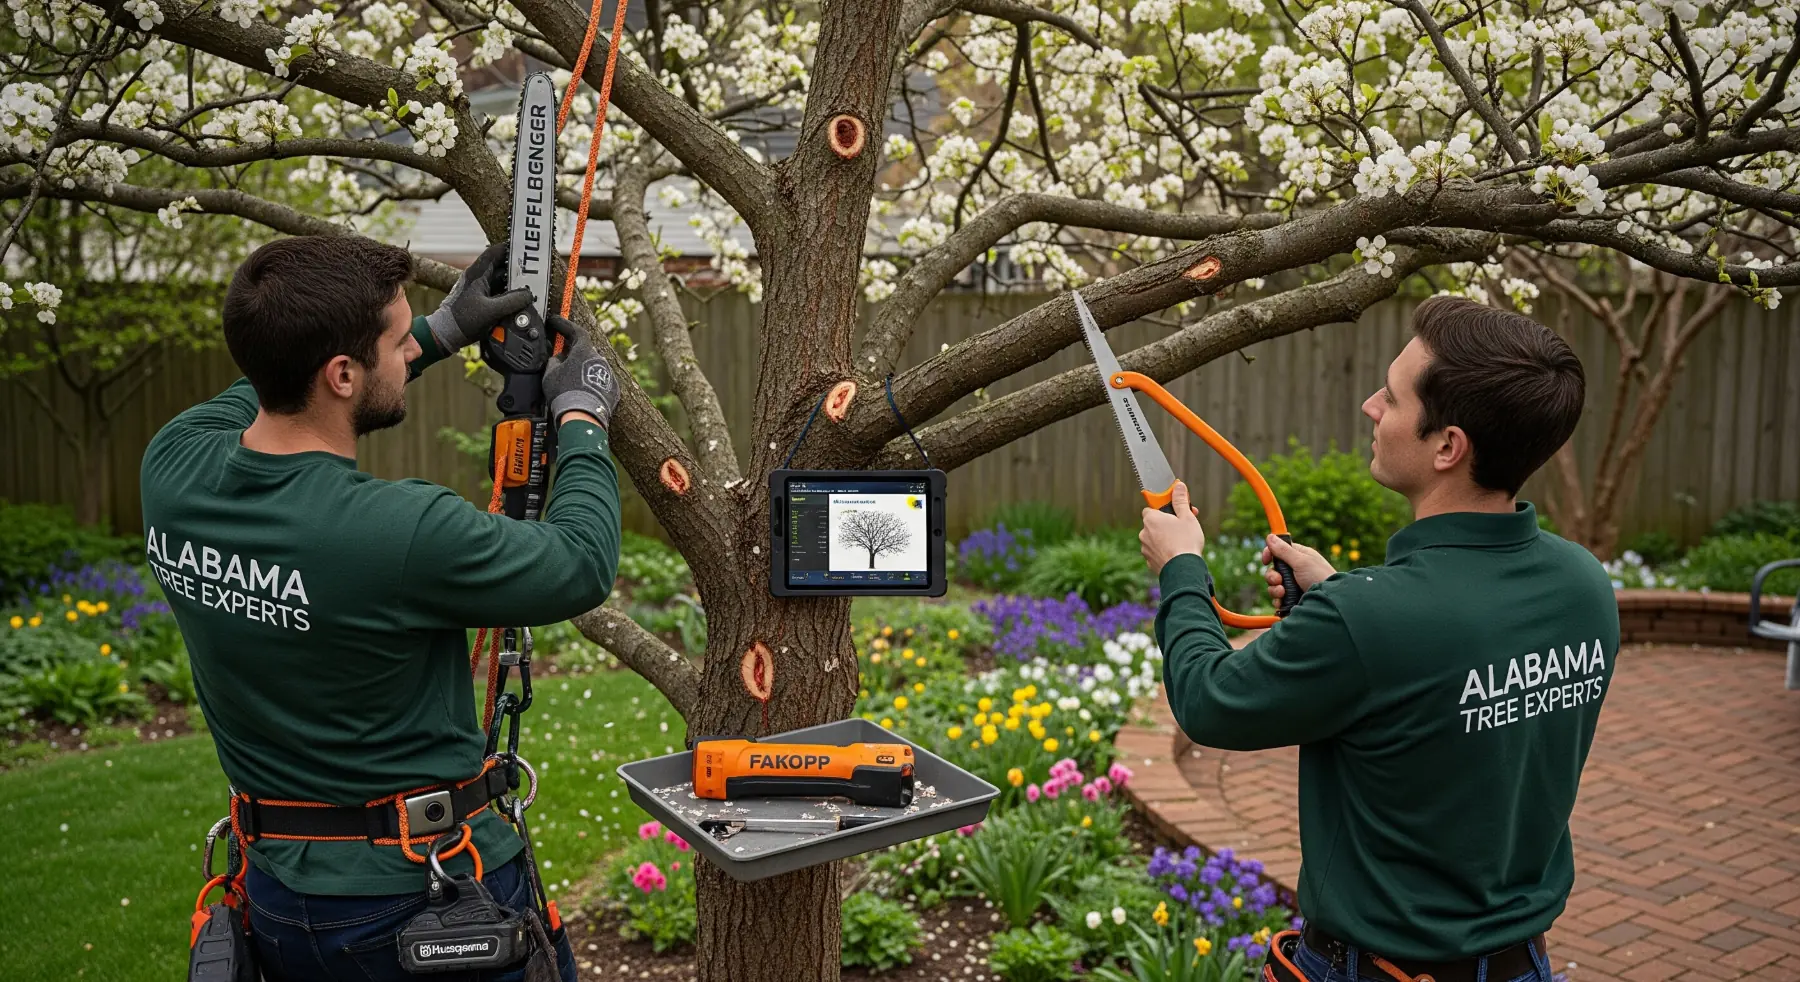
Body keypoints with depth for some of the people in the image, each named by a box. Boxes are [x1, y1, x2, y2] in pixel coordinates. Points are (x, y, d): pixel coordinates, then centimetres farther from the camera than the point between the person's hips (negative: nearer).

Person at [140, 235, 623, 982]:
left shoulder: (172, 465, -10)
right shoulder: (405, 532, -30)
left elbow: (284, 383, 13)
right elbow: (581, 566, -12)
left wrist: (440, 332, 14)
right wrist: (582, 414, 2)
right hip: (429, 899, -6)